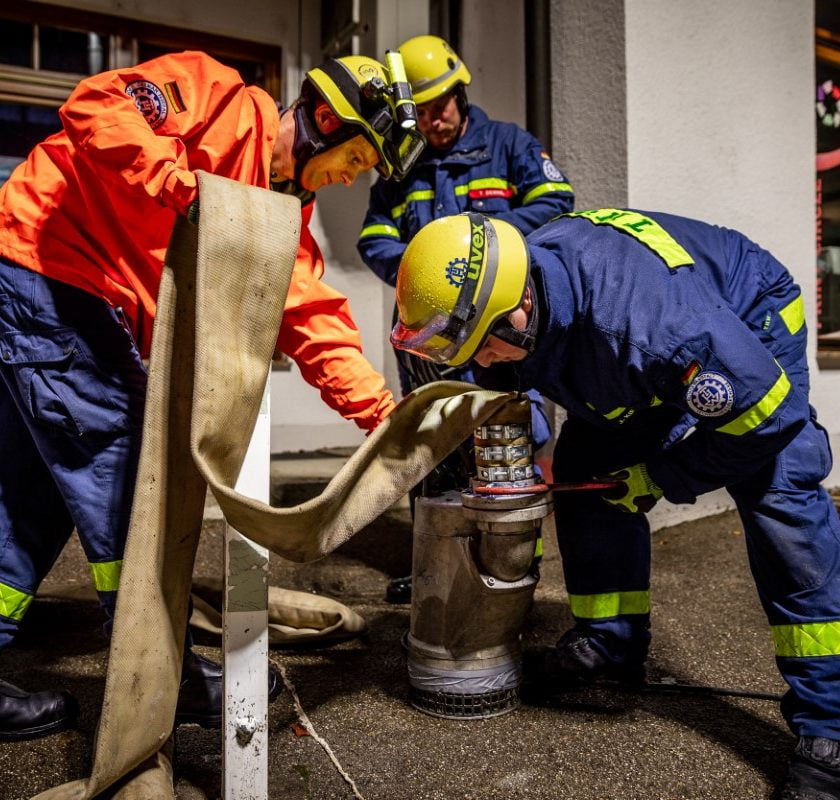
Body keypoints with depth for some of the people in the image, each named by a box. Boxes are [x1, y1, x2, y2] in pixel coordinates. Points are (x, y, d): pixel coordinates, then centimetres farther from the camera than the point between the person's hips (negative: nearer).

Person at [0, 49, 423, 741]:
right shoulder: (220, 98, -8)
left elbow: (315, 325, 2)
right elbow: (96, 106, -21)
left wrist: (385, 415, -6)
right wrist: (186, 187, -29)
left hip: (94, 310, 9)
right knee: (118, 468, -7)